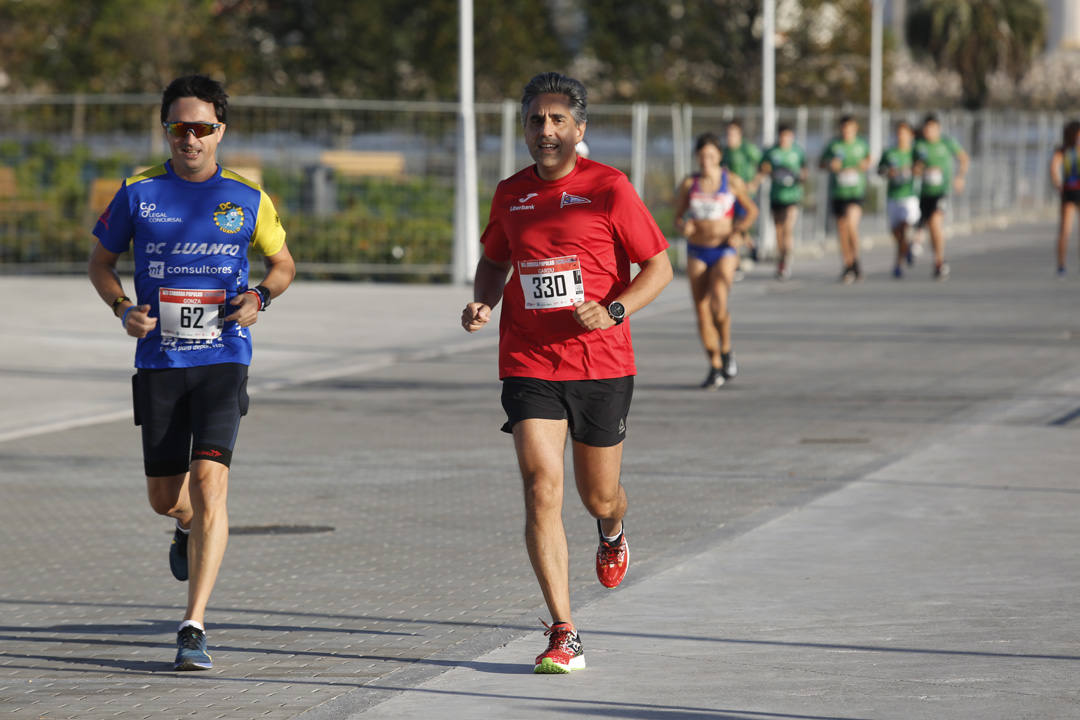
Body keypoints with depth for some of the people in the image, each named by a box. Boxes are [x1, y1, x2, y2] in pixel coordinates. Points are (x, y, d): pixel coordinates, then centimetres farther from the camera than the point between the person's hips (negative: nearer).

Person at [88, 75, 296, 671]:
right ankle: (190, 528, 48)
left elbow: (283, 263, 16)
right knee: (164, 497, 8)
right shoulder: (139, 192, 3)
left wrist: (260, 297, -5)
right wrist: (123, 309, -6)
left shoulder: (247, 201, 3)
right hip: (159, 361, 2)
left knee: (208, 479, -17)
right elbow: (101, 262, 13)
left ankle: (194, 627, -16)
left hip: (223, 358, -2)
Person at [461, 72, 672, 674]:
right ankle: (564, 637, -11)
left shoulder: (609, 189, -6)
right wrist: (483, 303, 3)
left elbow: (659, 267, -3)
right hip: (529, 365, 2)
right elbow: (494, 261, 24)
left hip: (601, 365, -2)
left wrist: (613, 311, -19)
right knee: (542, 486, -14)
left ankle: (614, 530, 52)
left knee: (599, 496, 11)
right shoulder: (511, 194, 7)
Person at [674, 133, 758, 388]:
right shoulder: (688, 184, 3)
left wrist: (739, 228, -6)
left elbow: (752, 210, 11)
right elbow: (678, 216, 9)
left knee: (718, 302, -24)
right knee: (702, 311, -1)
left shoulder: (732, 182, 0)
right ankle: (715, 367, 10)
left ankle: (727, 349, 1)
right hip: (697, 252, 2)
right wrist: (683, 226, -13)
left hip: (724, 251, -2)